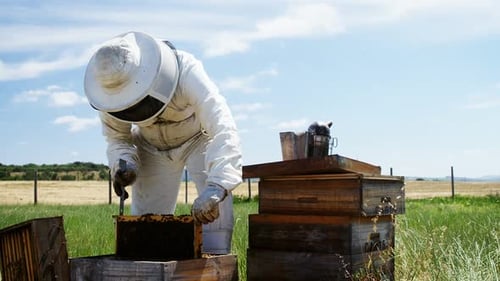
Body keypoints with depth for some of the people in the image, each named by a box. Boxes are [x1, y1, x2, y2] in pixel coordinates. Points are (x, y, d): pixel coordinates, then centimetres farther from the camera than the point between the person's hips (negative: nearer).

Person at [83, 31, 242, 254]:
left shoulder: (187, 72, -41)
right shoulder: (111, 90, -27)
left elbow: (223, 129, -49)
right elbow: (117, 138, -9)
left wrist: (216, 188, -62)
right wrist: (124, 164, -32)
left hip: (199, 137, -3)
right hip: (152, 146, 3)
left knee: (215, 203, -22)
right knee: (145, 213, -2)